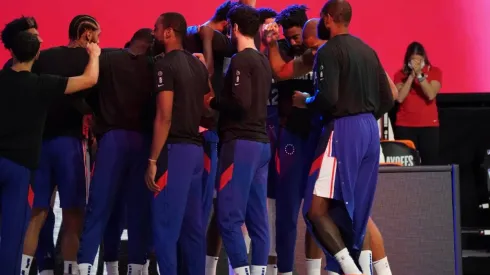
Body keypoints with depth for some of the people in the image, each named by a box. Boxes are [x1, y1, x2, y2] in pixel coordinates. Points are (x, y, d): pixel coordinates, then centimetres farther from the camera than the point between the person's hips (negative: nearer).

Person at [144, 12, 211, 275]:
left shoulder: (166, 65, -10)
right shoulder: (199, 65, 15)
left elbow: (164, 116, -16)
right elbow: (207, 109, 18)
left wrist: (153, 160, -15)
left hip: (175, 149, -8)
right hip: (196, 149, 8)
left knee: (165, 224, -7)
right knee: (192, 225, 10)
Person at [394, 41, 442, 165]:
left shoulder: (435, 72, 4)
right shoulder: (400, 74, 6)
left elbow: (431, 95, -11)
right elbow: (400, 98, -9)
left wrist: (419, 74, -17)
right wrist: (412, 75, -11)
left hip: (429, 125, 0)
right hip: (405, 126, 0)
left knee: (431, 164, -5)